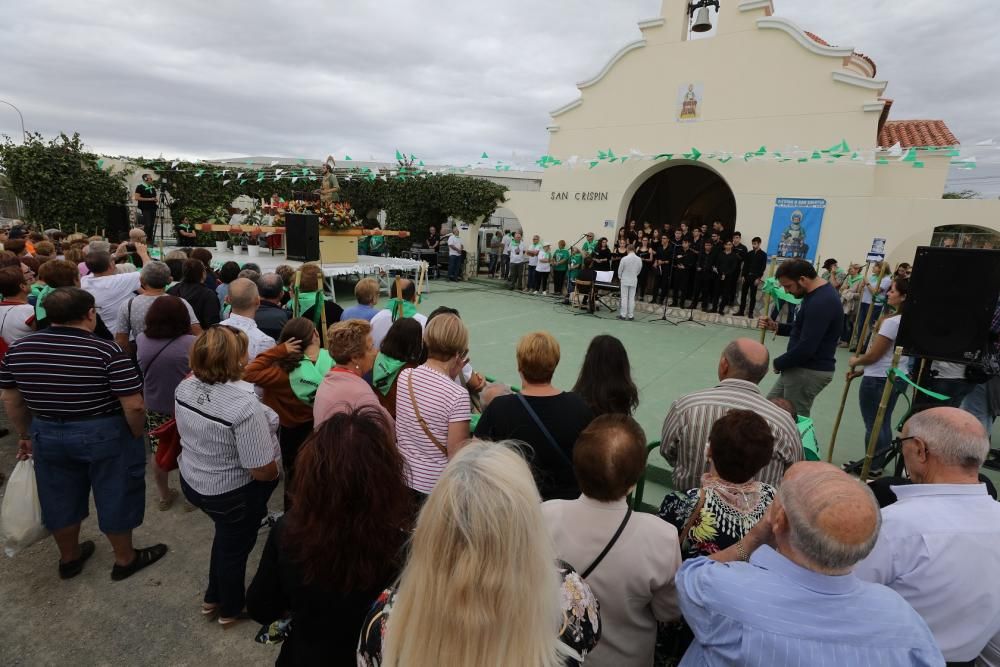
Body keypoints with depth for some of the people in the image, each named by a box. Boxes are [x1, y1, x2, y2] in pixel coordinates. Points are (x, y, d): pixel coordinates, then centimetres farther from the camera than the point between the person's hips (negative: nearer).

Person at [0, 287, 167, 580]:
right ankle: (125, 560, 30)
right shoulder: (106, 351, -22)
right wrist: (136, 436, -5)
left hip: (48, 436, 5)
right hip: (105, 436, -5)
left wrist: (25, 435, 21)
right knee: (115, 498, 13)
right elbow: (134, 406, -22)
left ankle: (69, 558, 44)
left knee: (60, 499, 23)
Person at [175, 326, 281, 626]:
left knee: (226, 536, 31)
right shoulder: (244, 404, -35)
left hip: (193, 481, 7)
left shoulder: (185, 386, -11)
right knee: (235, 546, 19)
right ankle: (231, 610, 43)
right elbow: (263, 470, -29)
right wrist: (277, 472, -8)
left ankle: (214, 598, 49)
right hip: (234, 494, -7)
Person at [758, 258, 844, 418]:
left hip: (811, 371, -10)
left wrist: (778, 363, -13)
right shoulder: (816, 294, 9)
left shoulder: (821, 302, -25)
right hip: (799, 367, 10)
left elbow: (806, 348, -28)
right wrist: (776, 327, 4)